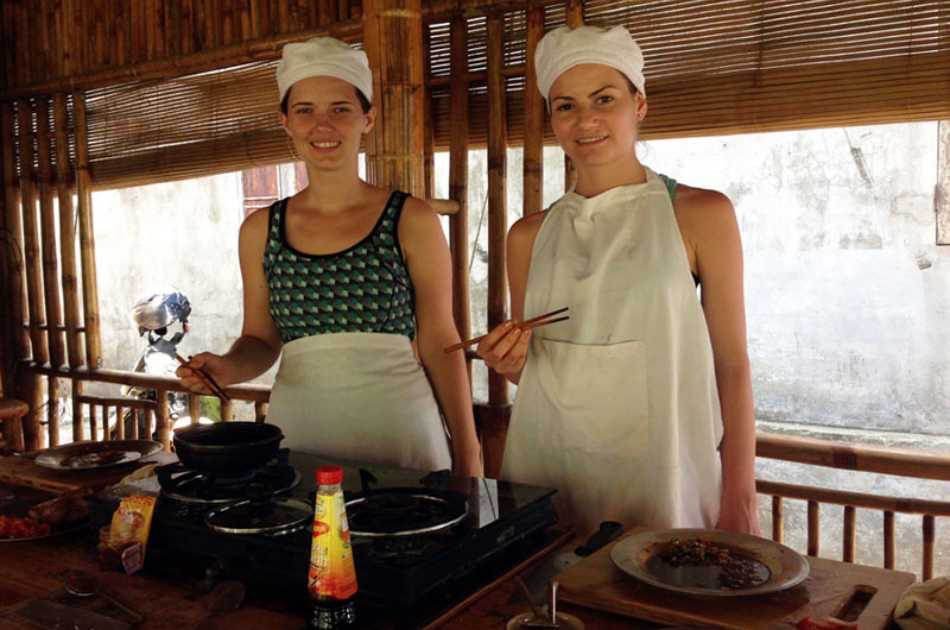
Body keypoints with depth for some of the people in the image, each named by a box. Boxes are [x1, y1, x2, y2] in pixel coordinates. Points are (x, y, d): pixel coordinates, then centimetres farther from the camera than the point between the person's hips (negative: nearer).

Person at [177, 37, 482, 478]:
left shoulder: (412, 221, -3)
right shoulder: (260, 230, 5)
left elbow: (440, 344, -2)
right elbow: (261, 340, 14)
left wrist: (468, 459, -3)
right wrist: (227, 369, -8)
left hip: (397, 429, -2)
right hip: (298, 430, 3)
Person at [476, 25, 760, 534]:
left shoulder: (700, 215, -4)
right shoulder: (529, 236, 5)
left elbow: (731, 364, -4)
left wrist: (740, 501, -9)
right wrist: (510, 362, -8)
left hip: (659, 471, -2)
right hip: (549, 466, 3)